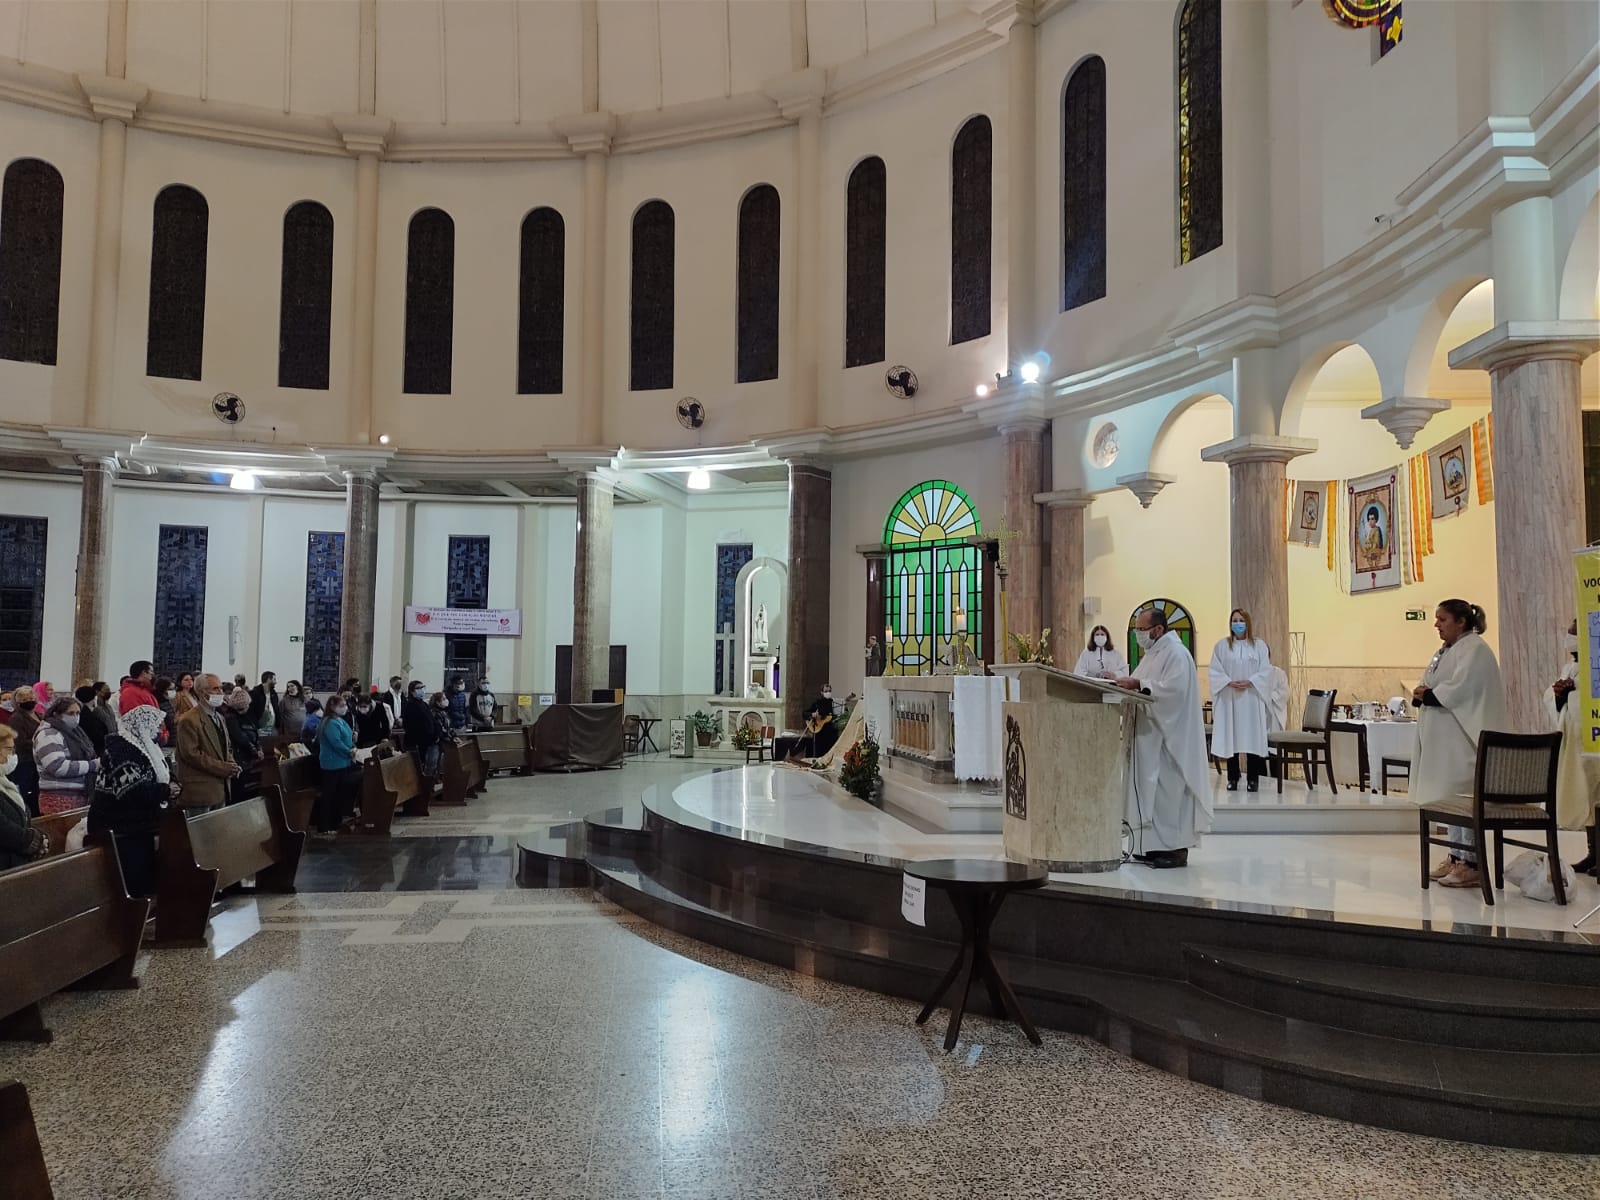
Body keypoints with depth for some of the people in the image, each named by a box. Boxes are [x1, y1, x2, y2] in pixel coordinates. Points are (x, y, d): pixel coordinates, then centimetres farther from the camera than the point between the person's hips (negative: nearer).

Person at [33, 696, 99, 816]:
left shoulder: (74, 732, 16)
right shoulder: (48, 735, -11)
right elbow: (59, 767, -22)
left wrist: (99, 762, 4)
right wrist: (92, 765, -18)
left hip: (81, 796, 8)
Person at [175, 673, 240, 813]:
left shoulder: (219, 718, 18)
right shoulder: (189, 720, -11)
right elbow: (191, 754, -17)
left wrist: (232, 766, 2)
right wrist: (223, 768, -17)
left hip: (220, 788, 8)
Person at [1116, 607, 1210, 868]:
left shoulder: (1176, 653, -12)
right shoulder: (1152, 653, 17)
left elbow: (1174, 688, -24)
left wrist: (1138, 684, -24)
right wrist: (1126, 683, 1)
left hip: (1169, 736, -10)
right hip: (1151, 735, 10)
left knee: (1168, 790, -7)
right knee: (1151, 789, 10)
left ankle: (1176, 849, -2)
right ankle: (1156, 846, 15)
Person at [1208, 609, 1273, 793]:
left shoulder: (1259, 645, 7)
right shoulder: (1222, 645, 7)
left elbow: (1265, 671, 0)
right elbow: (1215, 671, 1)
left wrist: (1249, 682, -14)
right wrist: (1229, 683, -14)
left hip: (1252, 698, 0)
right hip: (1229, 698, 0)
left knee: (1252, 736, -2)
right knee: (1230, 737, 0)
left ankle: (1253, 778, 5)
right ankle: (1233, 778, 7)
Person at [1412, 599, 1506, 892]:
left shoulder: (1474, 649, -10)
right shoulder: (1447, 650, 18)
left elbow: (1460, 690, -20)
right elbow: (1430, 686, 17)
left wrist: (1426, 695, -8)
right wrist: (1423, 694, -5)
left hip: (1463, 738, -9)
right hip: (1443, 738, 9)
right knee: (1448, 798, 11)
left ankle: (1472, 863, -4)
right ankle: (1456, 856, 18)